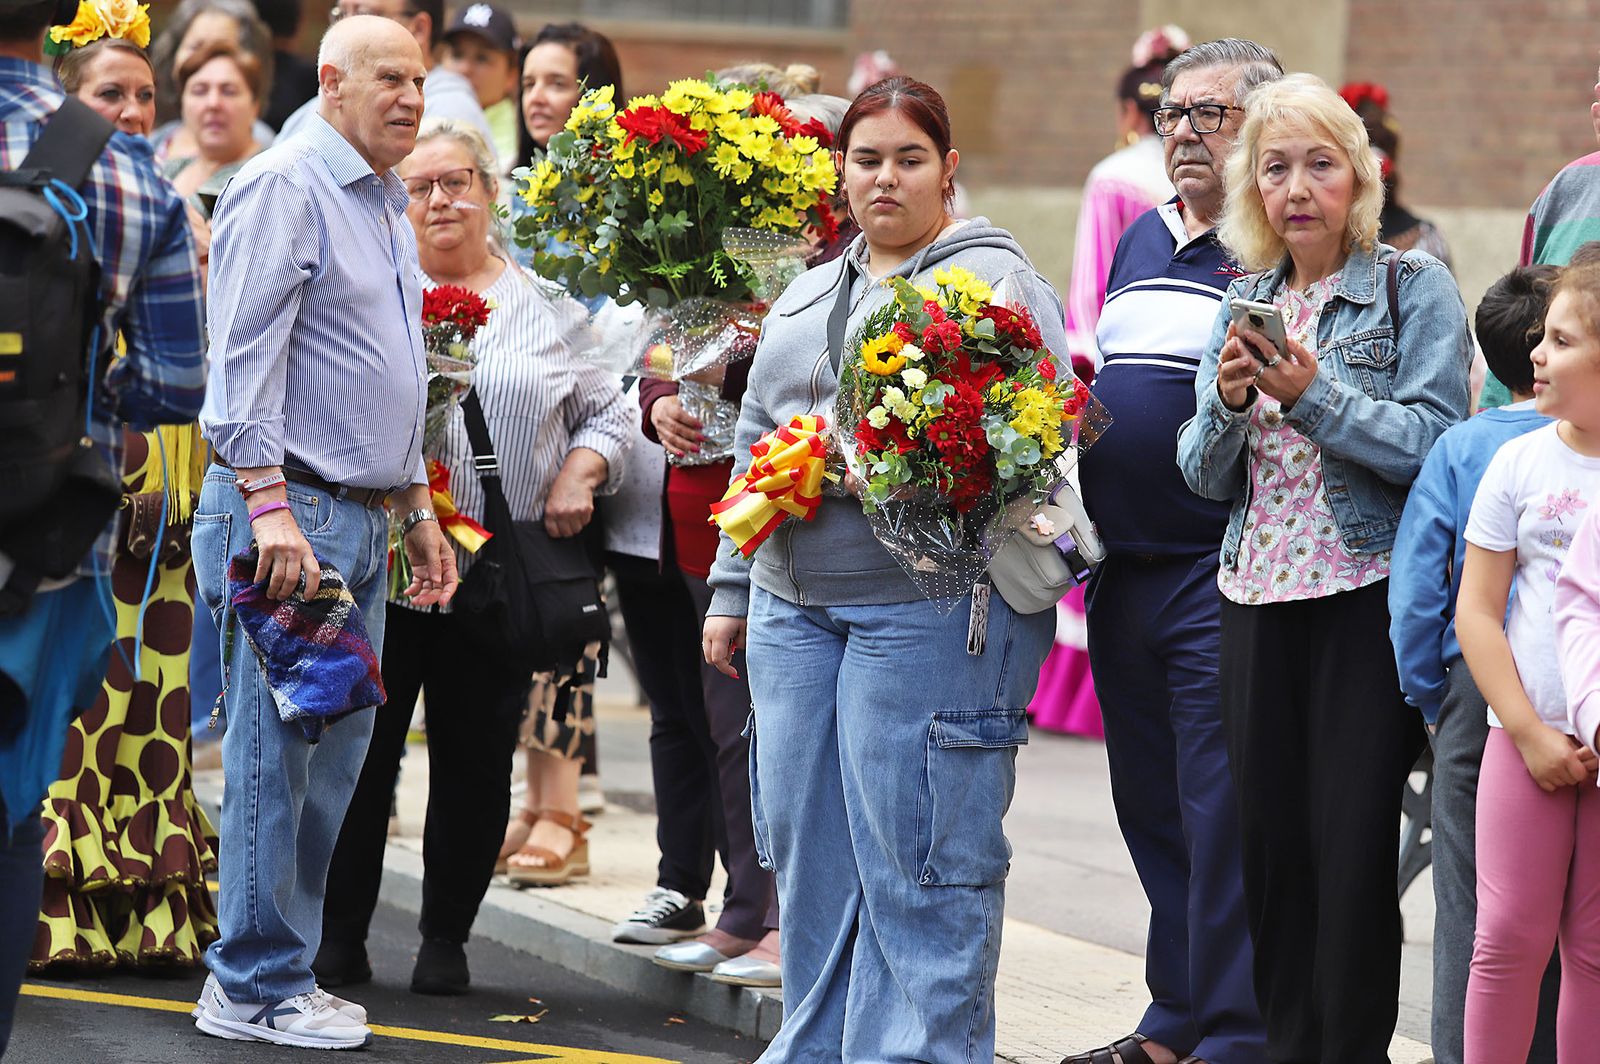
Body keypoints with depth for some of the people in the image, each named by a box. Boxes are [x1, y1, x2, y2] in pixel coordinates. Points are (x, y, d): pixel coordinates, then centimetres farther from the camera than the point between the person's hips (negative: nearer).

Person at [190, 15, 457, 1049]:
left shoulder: (389, 208, 20)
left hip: (363, 520, 9)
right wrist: (268, 506, -23)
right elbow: (246, 357, -17)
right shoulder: (286, 186, -9)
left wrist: (419, 508, 25)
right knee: (278, 750, -7)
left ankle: (274, 969, 15)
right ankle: (255, 989, -3)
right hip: (290, 509, -9)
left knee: (336, 750, 9)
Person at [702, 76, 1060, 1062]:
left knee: (915, 862, -7)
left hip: (930, 601, -7)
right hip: (795, 602, 7)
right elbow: (758, 441, 26)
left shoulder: (995, 280, -2)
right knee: (806, 846, 11)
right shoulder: (810, 295, 20)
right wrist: (733, 588, 22)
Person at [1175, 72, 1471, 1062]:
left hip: (1368, 598, -5)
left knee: (1352, 845, -8)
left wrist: (1315, 394, -21)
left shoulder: (1414, 288, -1)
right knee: (1272, 842, 6)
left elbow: (1437, 440, -13)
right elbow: (1206, 475, 12)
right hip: (1259, 602, 5)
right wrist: (1229, 402, -8)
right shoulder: (1246, 301, 14)